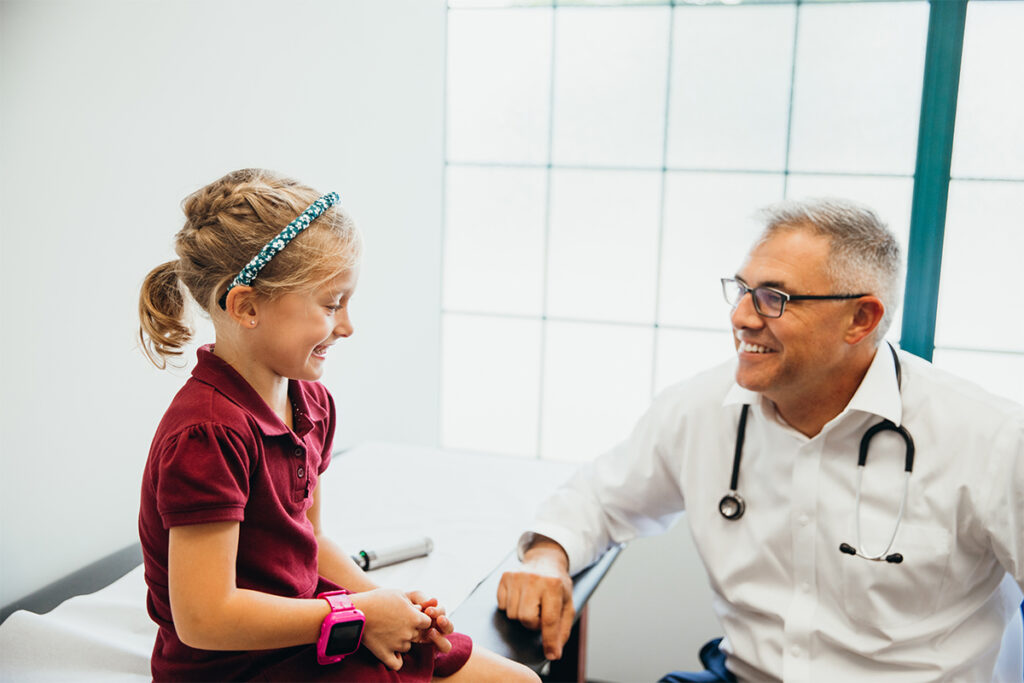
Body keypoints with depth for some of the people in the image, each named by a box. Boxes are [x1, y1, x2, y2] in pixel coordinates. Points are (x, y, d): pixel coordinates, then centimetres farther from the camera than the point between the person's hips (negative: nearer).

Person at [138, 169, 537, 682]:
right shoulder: (209, 433, -26)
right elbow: (205, 619, -27)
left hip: (305, 631, 9)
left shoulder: (310, 401, 4)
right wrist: (358, 614, -18)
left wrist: (384, 604, -5)